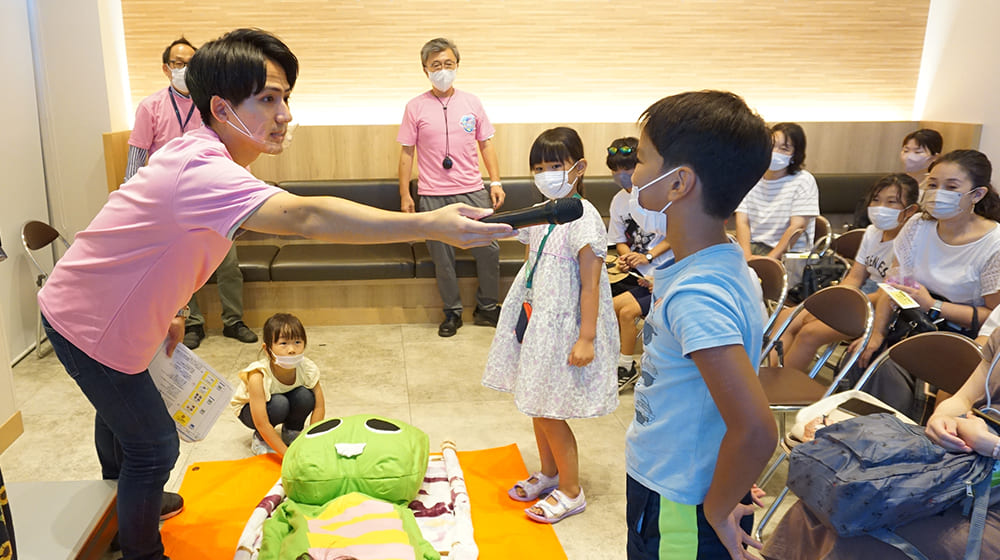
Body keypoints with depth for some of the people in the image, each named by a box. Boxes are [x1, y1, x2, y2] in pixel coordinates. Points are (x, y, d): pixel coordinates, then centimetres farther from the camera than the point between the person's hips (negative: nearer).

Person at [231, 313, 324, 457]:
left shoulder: (308, 368, -27)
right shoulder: (258, 376, -37)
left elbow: (319, 407, -19)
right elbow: (261, 424, -37)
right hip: (249, 410, -3)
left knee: (305, 395, -27)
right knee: (279, 403, -34)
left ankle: (291, 433, 2)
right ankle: (259, 439, -4)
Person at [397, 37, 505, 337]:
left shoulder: (471, 102, 7)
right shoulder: (416, 107, 1)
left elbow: (486, 144, 12)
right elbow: (407, 152, 3)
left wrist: (496, 182, 4)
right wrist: (405, 194, 0)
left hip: (473, 192, 2)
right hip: (433, 196, -2)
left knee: (489, 248, 2)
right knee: (442, 256, 5)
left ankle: (487, 308, 19)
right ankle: (452, 312, 22)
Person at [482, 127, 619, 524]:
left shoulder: (583, 219, -17)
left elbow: (590, 285, -19)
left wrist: (586, 339, -21)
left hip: (561, 327, -8)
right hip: (535, 321, 8)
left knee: (548, 412, -1)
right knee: (537, 406, 17)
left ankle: (571, 492, 18)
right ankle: (548, 473, 38)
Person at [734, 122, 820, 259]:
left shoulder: (803, 180, -1)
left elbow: (797, 227, -10)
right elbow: (742, 222, 1)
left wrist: (770, 259, -19)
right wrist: (747, 257, -16)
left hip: (789, 252, -4)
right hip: (753, 247, 4)